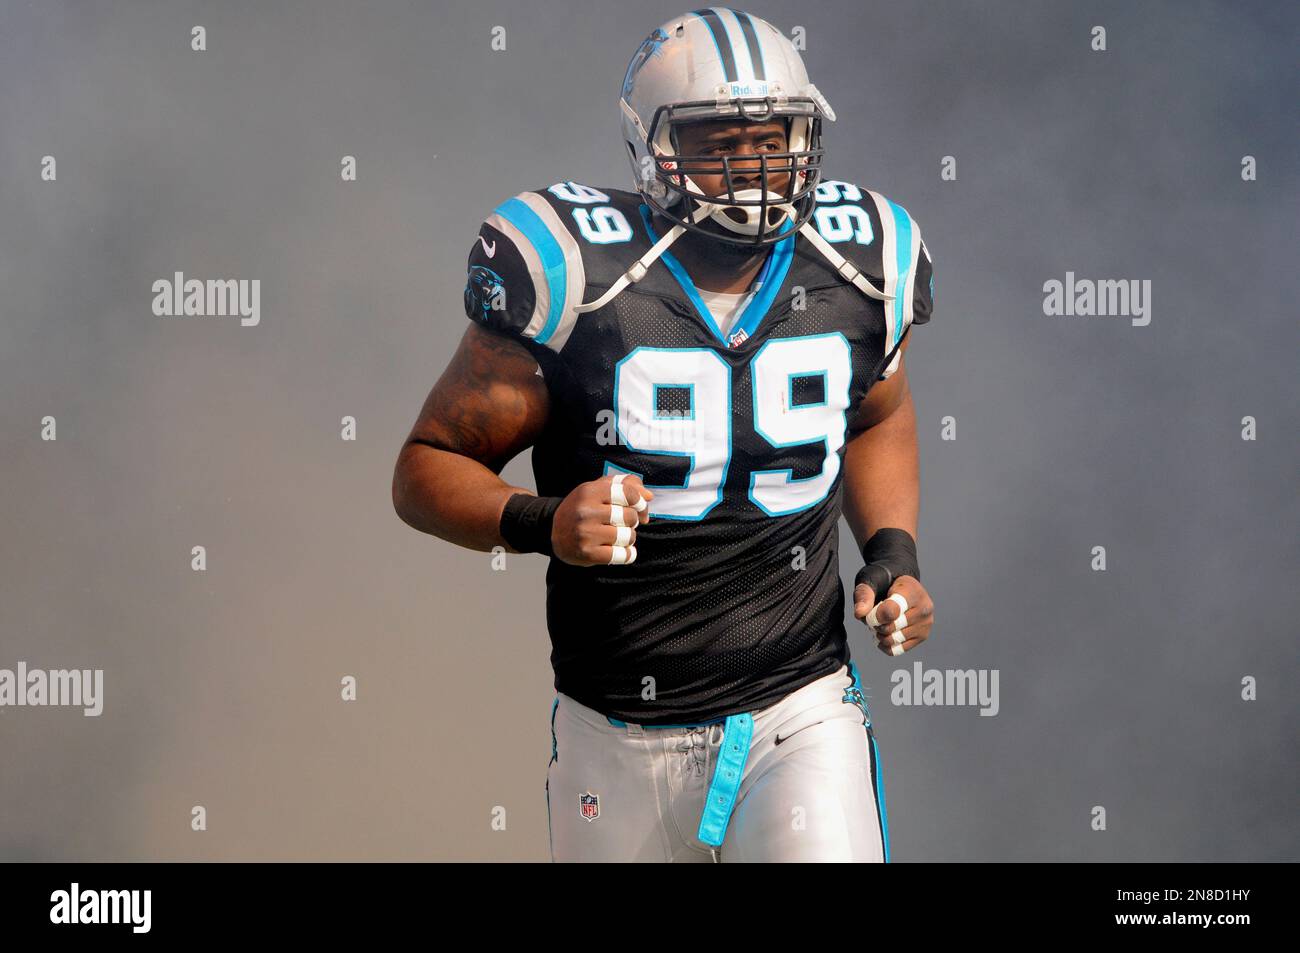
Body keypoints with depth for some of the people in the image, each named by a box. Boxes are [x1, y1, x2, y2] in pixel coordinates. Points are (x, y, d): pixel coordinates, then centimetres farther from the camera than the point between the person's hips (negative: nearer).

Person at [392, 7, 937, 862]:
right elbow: (428, 470, -8)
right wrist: (542, 524, -27)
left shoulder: (855, 270, -2)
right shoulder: (578, 279, -14)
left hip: (802, 718, 1)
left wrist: (894, 554, 4)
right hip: (620, 742, -1)